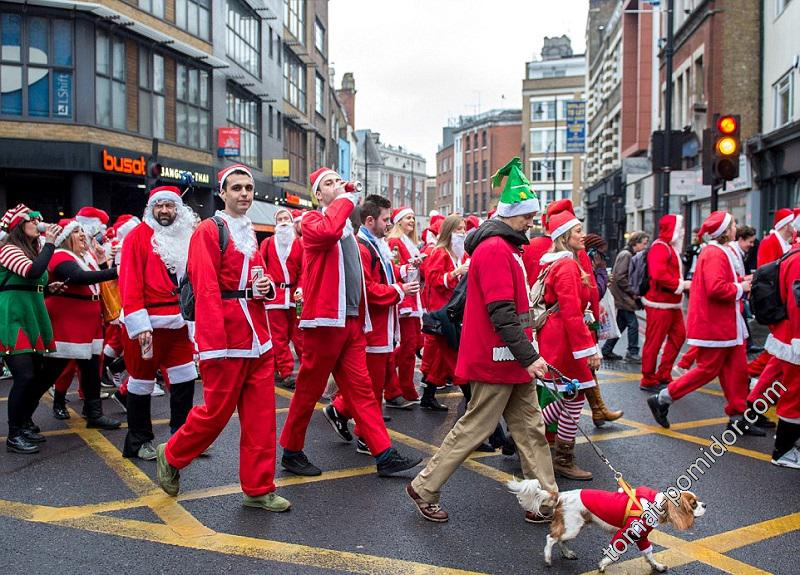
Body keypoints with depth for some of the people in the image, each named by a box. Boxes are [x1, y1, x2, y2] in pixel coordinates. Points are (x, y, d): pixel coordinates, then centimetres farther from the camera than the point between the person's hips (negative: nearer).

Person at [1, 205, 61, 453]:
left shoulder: (32, 250, 19)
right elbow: (33, 272, -26)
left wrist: (49, 287, 9)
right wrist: (50, 242, -18)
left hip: (32, 318, 9)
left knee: (38, 375, 10)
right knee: (24, 376, -12)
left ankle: (25, 423, 28)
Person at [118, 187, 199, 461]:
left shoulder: (186, 238, 9)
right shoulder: (139, 236, -7)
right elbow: (129, 282, -13)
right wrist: (139, 324, -19)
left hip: (178, 323, 5)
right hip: (146, 324, -5)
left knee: (185, 379, 9)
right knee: (142, 382, 7)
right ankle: (139, 441, 22)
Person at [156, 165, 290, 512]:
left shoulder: (251, 233, 16)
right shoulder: (209, 231, -8)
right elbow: (206, 290, -15)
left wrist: (267, 287, 1)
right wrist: (215, 344, -20)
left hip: (258, 336, 7)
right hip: (225, 336, -7)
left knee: (261, 412, 7)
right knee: (218, 410, 3)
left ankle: (259, 489, 16)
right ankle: (171, 456, 29)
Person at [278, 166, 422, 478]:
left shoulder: (347, 226, 20)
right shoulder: (313, 221, -4)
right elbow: (329, 231, -30)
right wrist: (346, 197, -15)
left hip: (351, 322, 7)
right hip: (325, 321, -7)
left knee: (361, 389, 6)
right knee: (309, 391, 3)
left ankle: (384, 455, 6)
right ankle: (291, 452, 18)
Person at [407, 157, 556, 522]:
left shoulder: (507, 247, 16)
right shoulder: (495, 249, -17)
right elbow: (501, 312, -24)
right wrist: (528, 356, -24)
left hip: (514, 361, 10)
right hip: (495, 360, -10)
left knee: (530, 429, 12)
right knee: (474, 429, 1)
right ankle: (424, 489, 15)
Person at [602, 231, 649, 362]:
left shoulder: (632, 255, 14)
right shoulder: (626, 255, -15)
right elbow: (620, 277, -21)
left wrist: (634, 292, 5)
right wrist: (633, 292, -16)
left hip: (624, 296, 10)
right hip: (623, 296, -10)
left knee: (621, 323, 12)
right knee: (633, 323, -6)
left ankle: (606, 350, 19)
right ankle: (632, 353, 1)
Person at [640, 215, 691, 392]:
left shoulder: (671, 248, 18)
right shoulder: (660, 247, -15)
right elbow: (659, 274, -27)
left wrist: (682, 284, 5)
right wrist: (681, 284, -20)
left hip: (672, 303, 11)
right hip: (660, 304, -10)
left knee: (678, 335, 14)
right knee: (654, 342, -3)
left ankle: (663, 375, 22)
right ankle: (648, 381, 7)